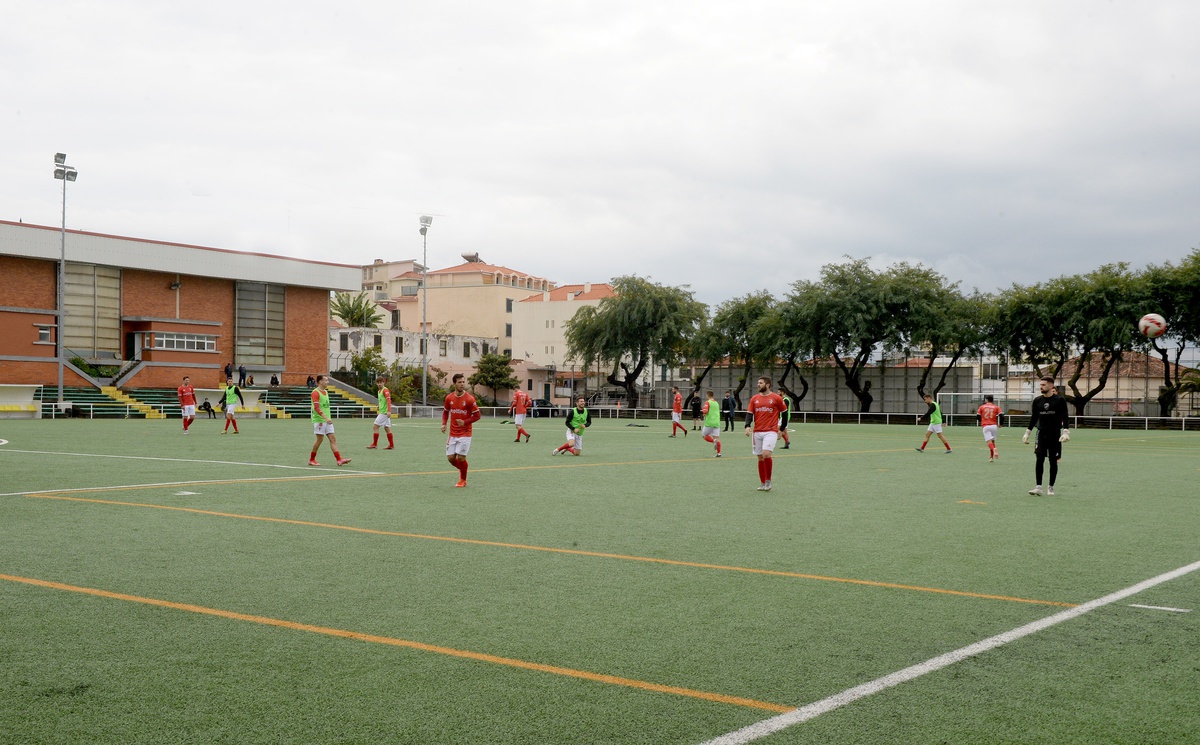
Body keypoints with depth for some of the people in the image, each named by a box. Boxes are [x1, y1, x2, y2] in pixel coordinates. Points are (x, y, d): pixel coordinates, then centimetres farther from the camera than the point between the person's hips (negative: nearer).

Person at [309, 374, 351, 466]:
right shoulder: (315, 392, -12)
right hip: (319, 420, -8)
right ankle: (311, 460, 11)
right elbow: (316, 408, -21)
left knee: (333, 439, 0)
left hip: (327, 420, 8)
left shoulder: (326, 392, 16)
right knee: (320, 439, -4)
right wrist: (325, 417, -29)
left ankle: (339, 460, -6)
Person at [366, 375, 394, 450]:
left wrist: (389, 411, -31)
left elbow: (388, 400, -22)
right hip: (382, 412, 9)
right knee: (387, 428, 9)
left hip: (384, 412, -9)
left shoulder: (385, 390, -12)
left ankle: (374, 444, -2)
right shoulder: (379, 391, 17)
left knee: (375, 427, -7)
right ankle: (391, 445, 10)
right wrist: (379, 407, 14)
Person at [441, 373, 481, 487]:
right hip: (453, 434, 4)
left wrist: (465, 422, -20)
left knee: (461, 457, -8)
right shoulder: (449, 398, 1)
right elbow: (445, 411, 17)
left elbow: (477, 415, -7)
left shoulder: (469, 399, -11)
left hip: (465, 434, -4)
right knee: (451, 458, 2)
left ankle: (463, 480, 14)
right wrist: (444, 424, 1)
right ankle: (462, 469, 33)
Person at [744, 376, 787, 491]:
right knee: (760, 458, 7)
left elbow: (784, 413, 9)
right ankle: (762, 484, 17)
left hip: (771, 431, -4)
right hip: (757, 432, 4)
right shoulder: (754, 398, 10)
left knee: (766, 454, -21)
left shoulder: (776, 398, 1)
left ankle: (768, 481, -4)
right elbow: (750, 414, 8)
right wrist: (747, 426, -9)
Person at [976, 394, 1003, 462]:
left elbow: (977, 417, 6)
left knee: (989, 441, -12)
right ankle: (991, 457, 14)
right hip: (994, 426, 2)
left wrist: (981, 421, 27)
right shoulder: (996, 407, 9)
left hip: (985, 426, -2)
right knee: (992, 441, 14)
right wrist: (1000, 424, 12)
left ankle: (994, 450, -41)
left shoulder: (982, 407, 9)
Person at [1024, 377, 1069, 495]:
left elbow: (1065, 417, -4)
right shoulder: (1037, 401, 6)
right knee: (1039, 460, -7)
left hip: (1055, 435, -2)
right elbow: (1033, 418, 13)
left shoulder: (1060, 400, -4)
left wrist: (1066, 432, -15)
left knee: (1053, 461, 4)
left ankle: (1050, 487, 15)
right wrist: (1027, 433, 11)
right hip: (1041, 434, 2)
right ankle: (1038, 487, -7)